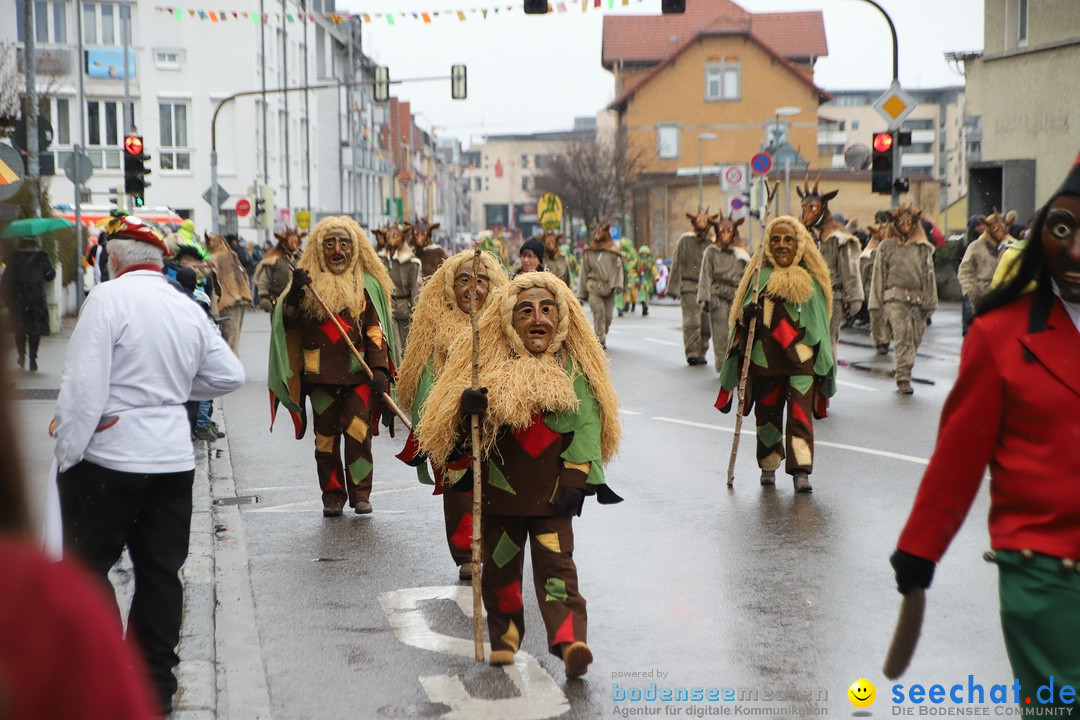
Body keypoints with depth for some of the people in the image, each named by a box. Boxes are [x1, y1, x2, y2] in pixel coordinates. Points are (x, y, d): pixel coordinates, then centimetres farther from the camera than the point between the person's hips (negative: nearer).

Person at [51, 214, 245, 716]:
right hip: (173, 461, 6)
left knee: (88, 568, 5)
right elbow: (229, 375, 13)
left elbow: (84, 384, -17)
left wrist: (67, 450, -10)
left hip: (108, 458, -6)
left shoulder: (108, 298, -12)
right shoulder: (188, 309, 6)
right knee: (161, 572, 11)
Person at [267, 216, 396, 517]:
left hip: (359, 374, -1)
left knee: (358, 432, -9)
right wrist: (294, 293, -22)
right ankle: (332, 496, 13)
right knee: (326, 437, 4)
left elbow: (375, 330, 3)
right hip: (321, 375, 1)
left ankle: (360, 494, 1)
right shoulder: (309, 283, 7)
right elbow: (286, 321, -4)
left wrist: (379, 368, -8)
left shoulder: (367, 284, 6)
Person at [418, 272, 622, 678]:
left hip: (552, 493, -2)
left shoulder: (575, 370, -1)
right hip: (500, 489, 2)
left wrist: (575, 481, -11)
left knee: (556, 566, -12)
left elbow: (587, 427, -3)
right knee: (500, 568, 12)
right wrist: (465, 406, -23)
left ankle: (570, 641, -21)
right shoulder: (490, 363, 0)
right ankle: (504, 638, 28)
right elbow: (447, 414, 1)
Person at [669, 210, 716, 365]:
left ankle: (701, 354, 12)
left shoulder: (710, 244, 11)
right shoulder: (685, 241, 4)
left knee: (706, 323, 3)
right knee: (692, 320, -13)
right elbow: (677, 265, 3)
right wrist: (674, 287, -3)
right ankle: (692, 352, -11)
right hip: (689, 285, -3)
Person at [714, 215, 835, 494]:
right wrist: (747, 313, -20)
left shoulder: (811, 278, 8)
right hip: (766, 358, 1)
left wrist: (823, 359, 11)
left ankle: (801, 471, -12)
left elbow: (819, 319, 13)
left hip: (802, 358, -1)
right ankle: (768, 466, 24)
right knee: (767, 413, 8)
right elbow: (741, 311, 4)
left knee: (801, 414, -10)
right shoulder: (761, 275, 6)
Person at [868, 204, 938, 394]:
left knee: (916, 338, 4)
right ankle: (903, 378, -18)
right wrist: (877, 302, 1)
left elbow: (929, 276, 13)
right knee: (903, 335, -16)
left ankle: (900, 367, 25)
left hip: (917, 299, 3)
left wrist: (929, 303, 9)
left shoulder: (923, 248, 12)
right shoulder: (886, 247, 7)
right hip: (895, 298, -3)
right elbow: (879, 274, 7)